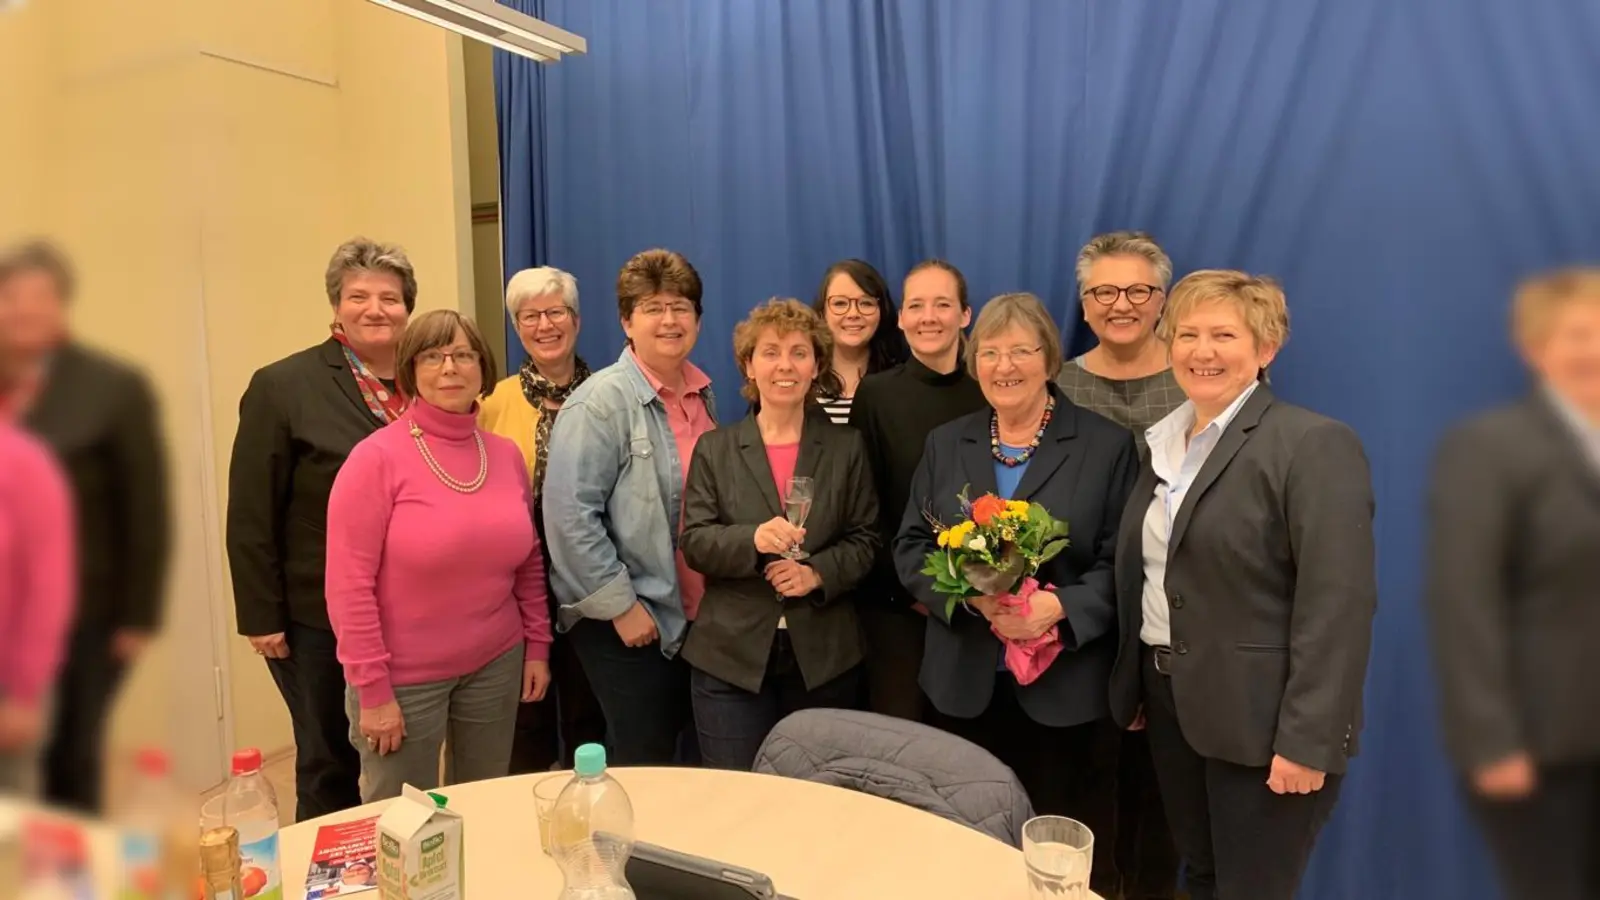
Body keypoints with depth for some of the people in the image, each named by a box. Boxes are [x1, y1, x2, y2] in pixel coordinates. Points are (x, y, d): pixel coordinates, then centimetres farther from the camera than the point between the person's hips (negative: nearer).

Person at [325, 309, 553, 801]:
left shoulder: (506, 454, 2)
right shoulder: (377, 457, -13)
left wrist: (538, 644, 8)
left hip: (496, 665, 5)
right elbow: (348, 585, -14)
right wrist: (372, 690, -14)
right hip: (405, 677, -4)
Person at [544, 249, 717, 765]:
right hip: (626, 624, -7)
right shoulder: (601, 401, -14)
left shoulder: (703, 394, 8)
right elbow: (570, 514, -19)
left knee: (694, 763, 18)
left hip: (696, 616, 7)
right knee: (642, 771, 6)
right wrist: (620, 605, -17)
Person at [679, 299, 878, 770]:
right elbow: (694, 542, -3)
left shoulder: (847, 447, 5)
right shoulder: (715, 448, 3)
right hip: (731, 655, 0)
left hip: (825, 656, 1)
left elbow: (864, 539, 3)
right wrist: (752, 539, -22)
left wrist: (818, 573, -16)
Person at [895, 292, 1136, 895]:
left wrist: (1059, 607, -23)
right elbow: (910, 548, 5)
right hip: (965, 678, 3)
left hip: (1064, 681, -2)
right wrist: (972, 595, -13)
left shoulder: (1108, 445, -2)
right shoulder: (945, 443, 8)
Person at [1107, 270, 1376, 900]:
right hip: (1171, 704, 7)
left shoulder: (1314, 444, -13)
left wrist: (1307, 741, -21)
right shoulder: (1166, 443, 10)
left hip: (1258, 721, -7)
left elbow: (1338, 605, -19)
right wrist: (1133, 686, 13)